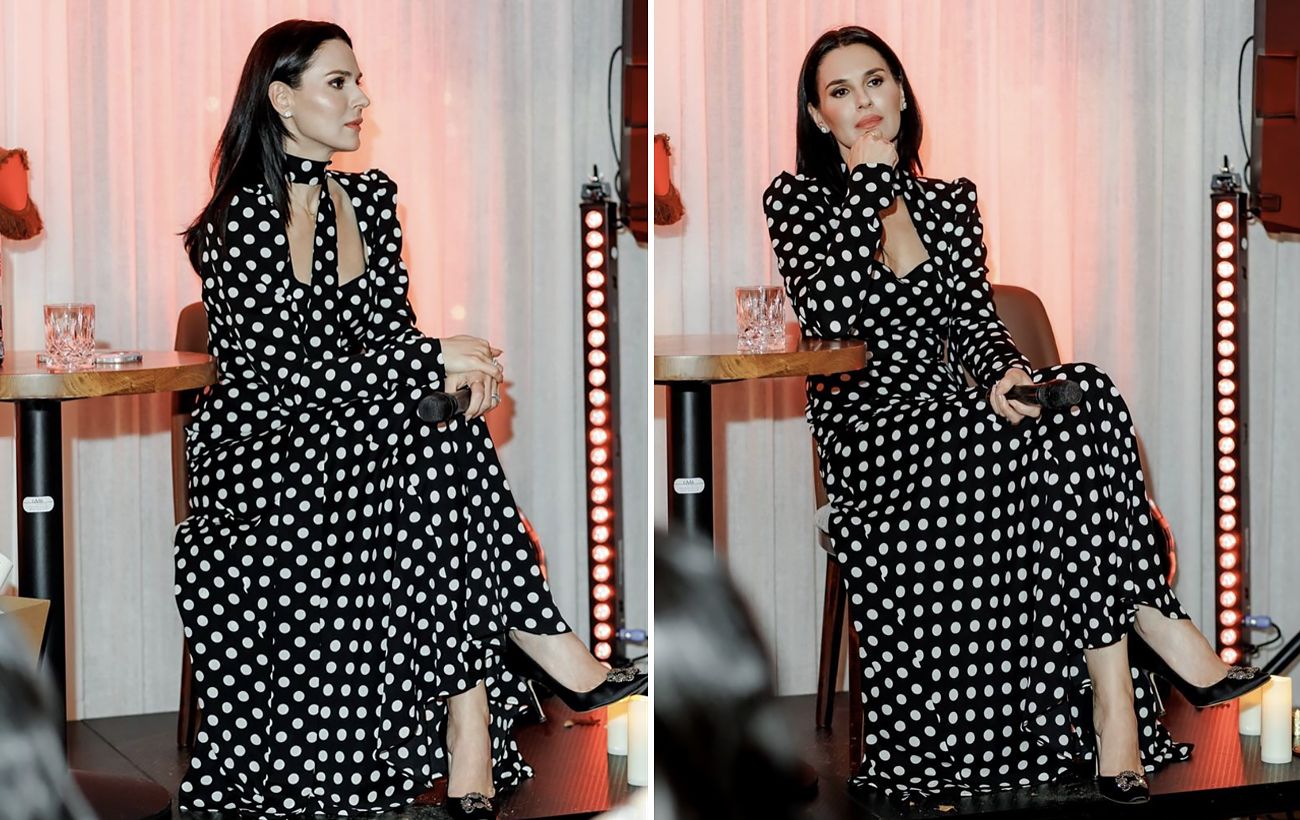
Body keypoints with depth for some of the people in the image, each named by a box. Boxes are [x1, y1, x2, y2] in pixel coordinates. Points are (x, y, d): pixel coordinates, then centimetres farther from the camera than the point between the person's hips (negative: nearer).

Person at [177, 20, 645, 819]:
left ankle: (467, 722, -33)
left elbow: (391, 328, 9)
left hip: (359, 435, 6)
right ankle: (542, 643, -26)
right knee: (444, 440, -30)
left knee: (446, 423, -28)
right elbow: (285, 372, -17)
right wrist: (436, 364, -20)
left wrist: (458, 368, -15)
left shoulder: (369, 197, 11)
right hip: (257, 450, -6)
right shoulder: (241, 219, -11)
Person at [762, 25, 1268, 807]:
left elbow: (973, 318, 7)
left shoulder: (951, 201, 19)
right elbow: (828, 311, -15)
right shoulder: (797, 199, 4)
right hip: (867, 440, -5)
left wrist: (1007, 371, -16)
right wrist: (869, 177, -12)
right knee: (1072, 430, -29)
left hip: (947, 422, 5)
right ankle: (1156, 626, -26)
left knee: (1086, 393, -28)